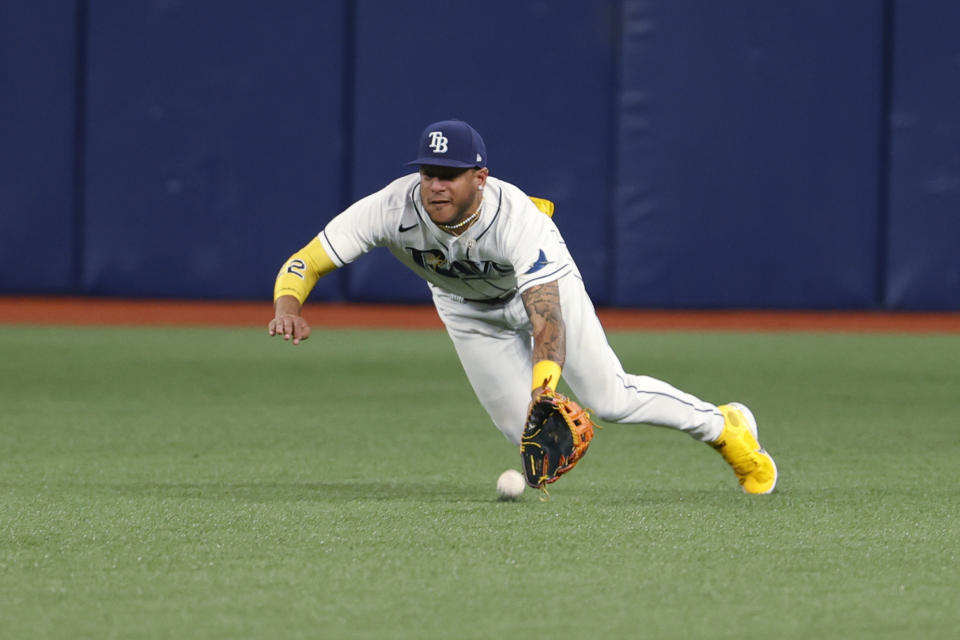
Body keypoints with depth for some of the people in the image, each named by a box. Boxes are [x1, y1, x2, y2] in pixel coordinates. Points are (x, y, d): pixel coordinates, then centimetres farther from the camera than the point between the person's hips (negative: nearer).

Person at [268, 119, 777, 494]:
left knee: (609, 399, -2)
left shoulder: (521, 221, -43)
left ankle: (724, 427, 22)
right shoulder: (392, 208, -37)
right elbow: (305, 263, -37)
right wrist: (287, 308, -60)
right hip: (465, 306, 3)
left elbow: (546, 320, -51)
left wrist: (543, 391, -68)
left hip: (543, 284, -2)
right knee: (520, 427, -5)